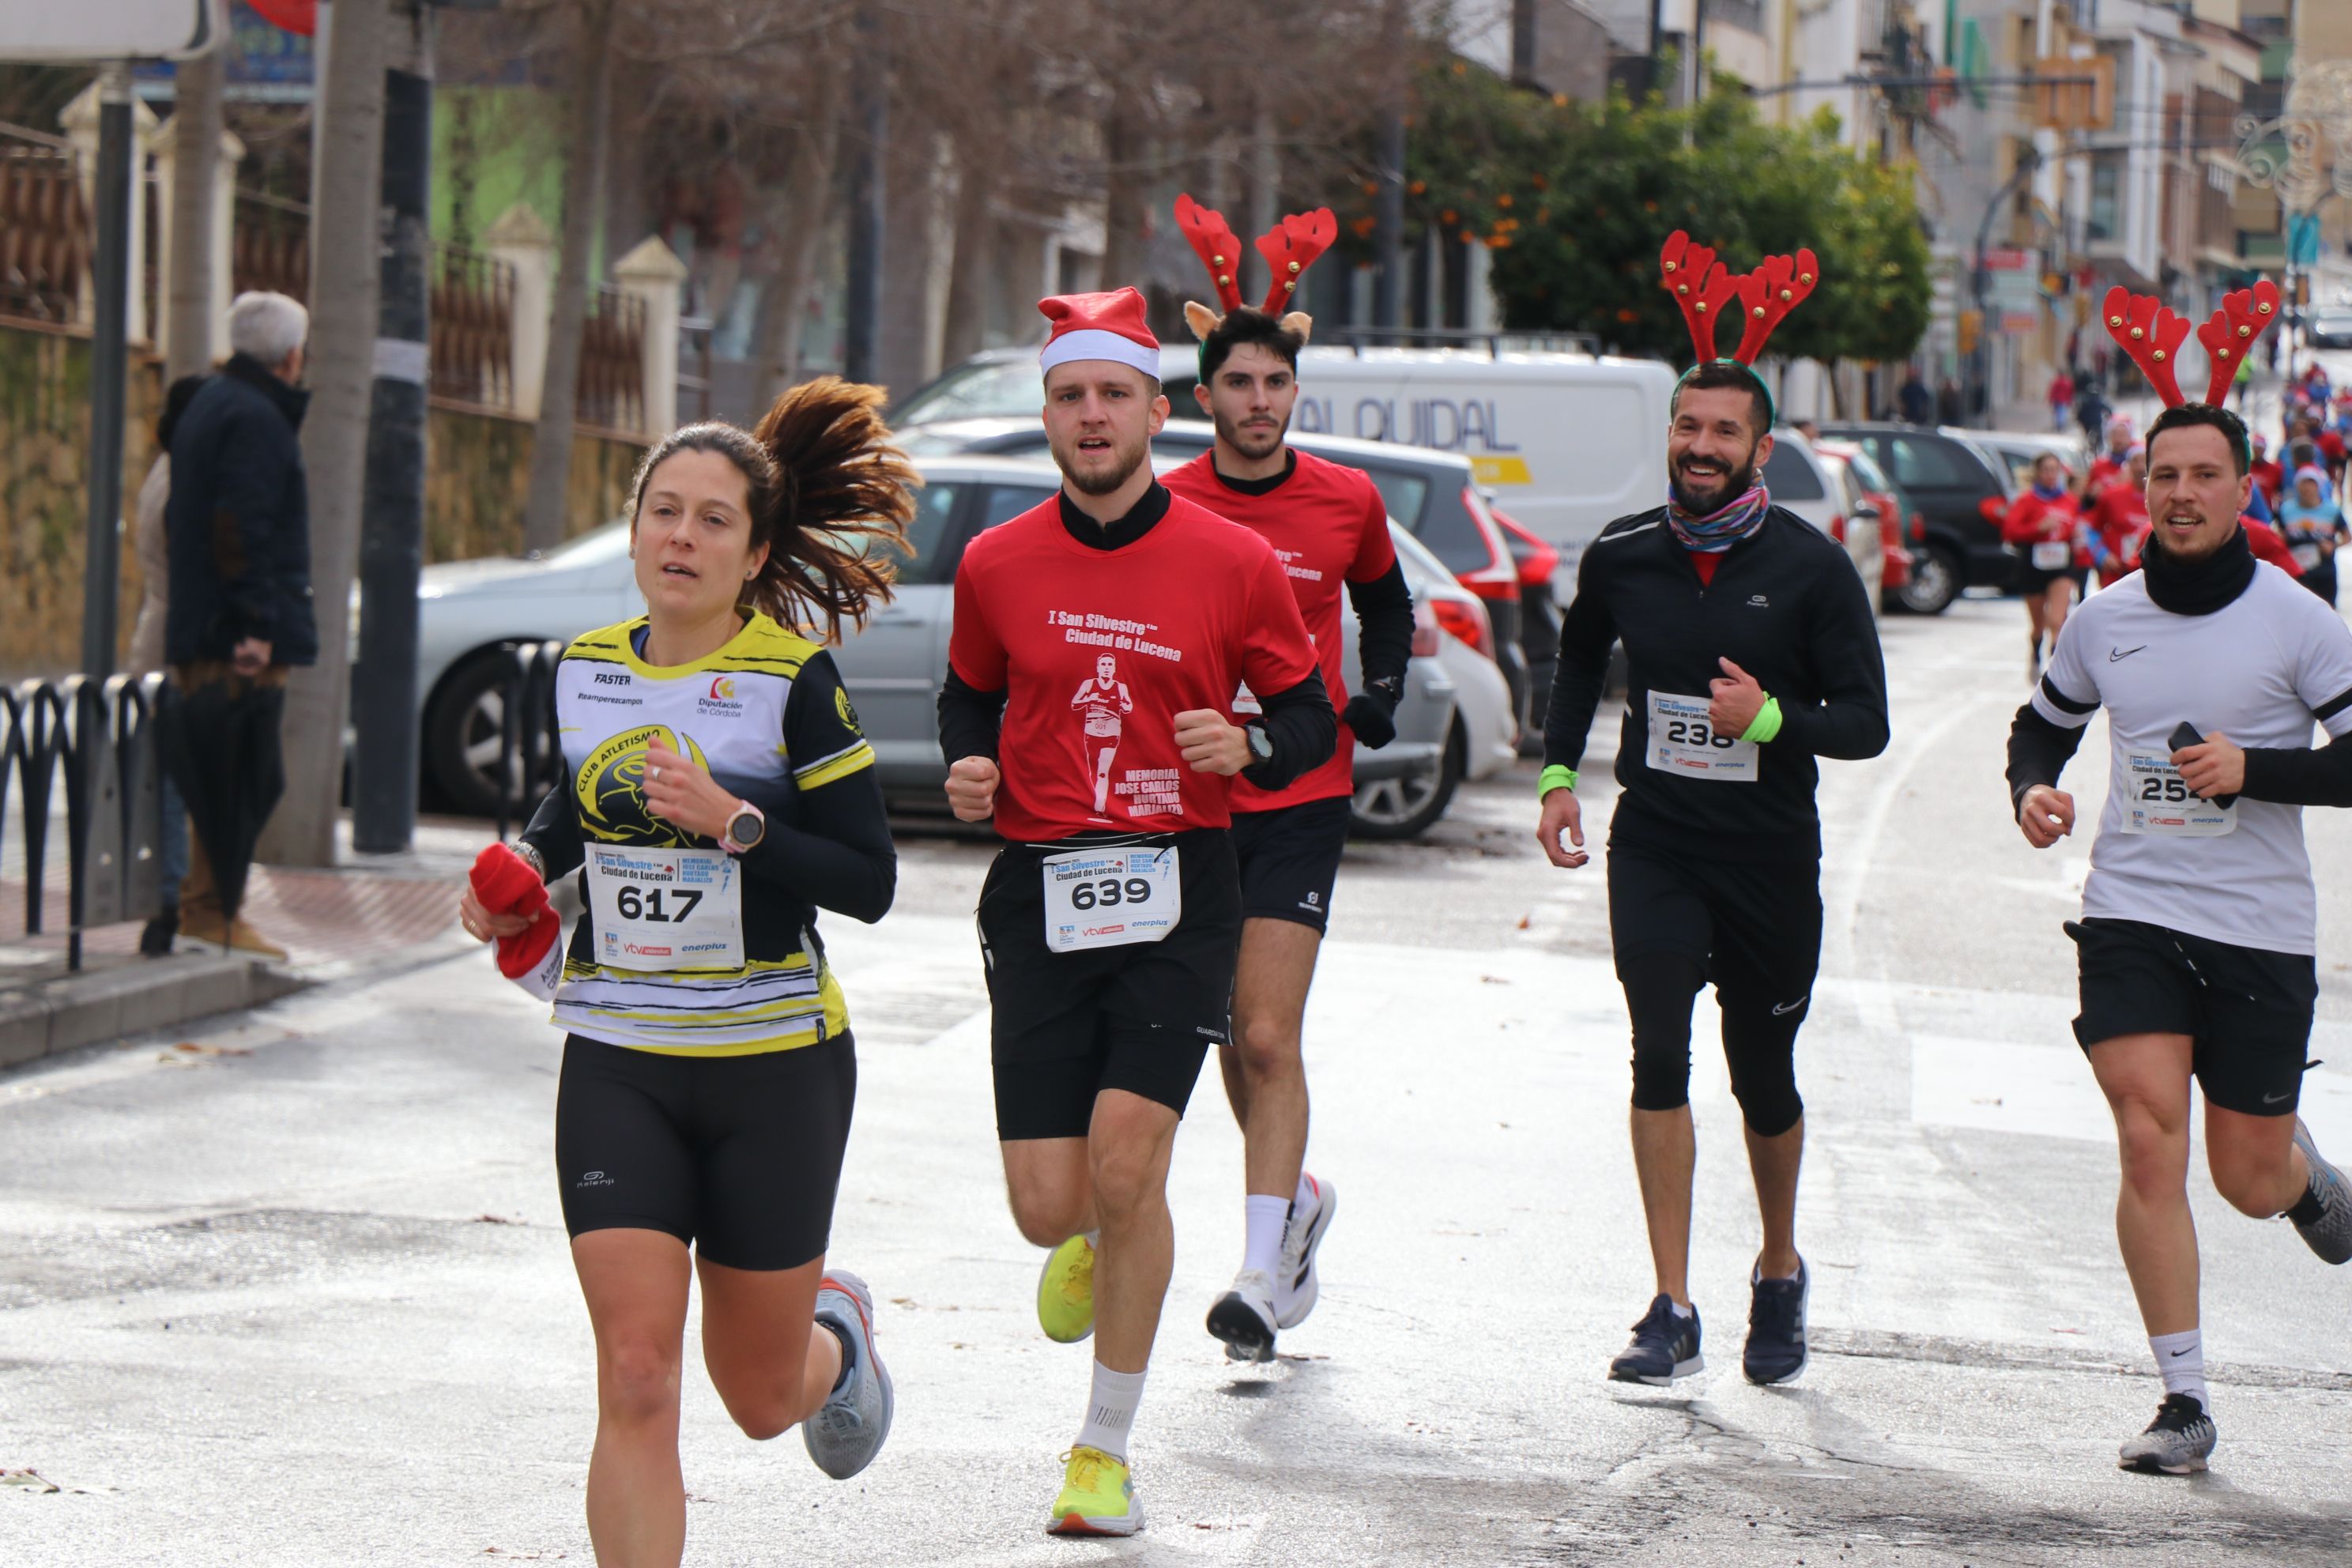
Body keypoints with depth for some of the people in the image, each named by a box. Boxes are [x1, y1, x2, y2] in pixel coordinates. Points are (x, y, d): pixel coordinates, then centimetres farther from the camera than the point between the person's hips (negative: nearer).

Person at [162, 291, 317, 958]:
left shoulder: (207, 404, 20)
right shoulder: (255, 418, -13)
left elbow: (179, 522, 25)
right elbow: (242, 528, -22)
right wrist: (255, 622, -23)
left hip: (200, 629, 10)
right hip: (243, 633, -10)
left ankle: (203, 903, 17)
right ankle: (211, 910, -9)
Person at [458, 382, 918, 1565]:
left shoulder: (794, 681, -10)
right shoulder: (586, 668, 4)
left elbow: (870, 881, -12)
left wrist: (735, 823, -24)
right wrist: (526, 861, 4)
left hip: (775, 1063, -3)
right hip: (616, 1064, 3)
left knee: (760, 1396, 11)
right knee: (635, 1380, -12)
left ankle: (837, 1326, 48)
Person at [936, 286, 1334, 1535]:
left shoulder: (1234, 562, 0)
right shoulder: (998, 564, 5)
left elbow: (1310, 718, 9)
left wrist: (1248, 746, -13)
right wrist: (968, 763, 1)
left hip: (1178, 892, -2)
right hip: (1039, 890, 2)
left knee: (1127, 1159, -16)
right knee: (1048, 1205, -5)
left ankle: (1106, 1447, 1)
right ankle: (1092, 1244, 37)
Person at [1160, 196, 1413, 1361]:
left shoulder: (1348, 502, 1)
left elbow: (1385, 603, 21)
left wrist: (1378, 699, 6)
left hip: (1302, 798, -2)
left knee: (1267, 1038, -13)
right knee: (1227, 1038, 12)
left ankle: (1261, 1273, -15)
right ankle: (1297, 1195, 37)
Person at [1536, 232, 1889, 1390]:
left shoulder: (1810, 568, -6)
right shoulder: (1622, 555, 2)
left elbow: (1866, 722, -5)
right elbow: (1580, 659, 23)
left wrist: (1772, 718, -22)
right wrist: (1558, 775, 13)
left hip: (1769, 856, -1)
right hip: (1654, 845, 1)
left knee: (1764, 1077, 9)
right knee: (1659, 1052, -15)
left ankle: (1780, 1274, 35)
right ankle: (1672, 1312, -14)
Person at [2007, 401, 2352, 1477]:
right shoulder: (2104, 621, 5)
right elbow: (2042, 724, 21)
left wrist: (2253, 770, -19)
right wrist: (2032, 790, 0)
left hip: (2261, 932, -2)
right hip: (2130, 916, 2)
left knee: (2250, 1180, 5)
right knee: (2149, 1144, -14)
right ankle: (2184, 1404, -8)